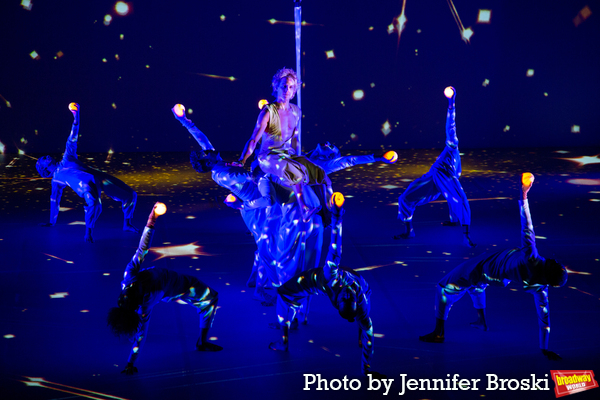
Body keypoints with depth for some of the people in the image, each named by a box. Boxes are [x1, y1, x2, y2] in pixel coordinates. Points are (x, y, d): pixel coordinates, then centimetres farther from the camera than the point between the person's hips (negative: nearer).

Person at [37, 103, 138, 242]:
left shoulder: (67, 159, 29)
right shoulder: (56, 179, 22)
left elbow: (72, 139, 27)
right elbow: (54, 200, 27)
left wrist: (76, 117, 20)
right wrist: (51, 222, 30)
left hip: (99, 177, 5)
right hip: (86, 185, -5)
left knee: (131, 195, 1)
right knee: (94, 203, -41)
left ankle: (127, 223, 16)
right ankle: (88, 233, -27)